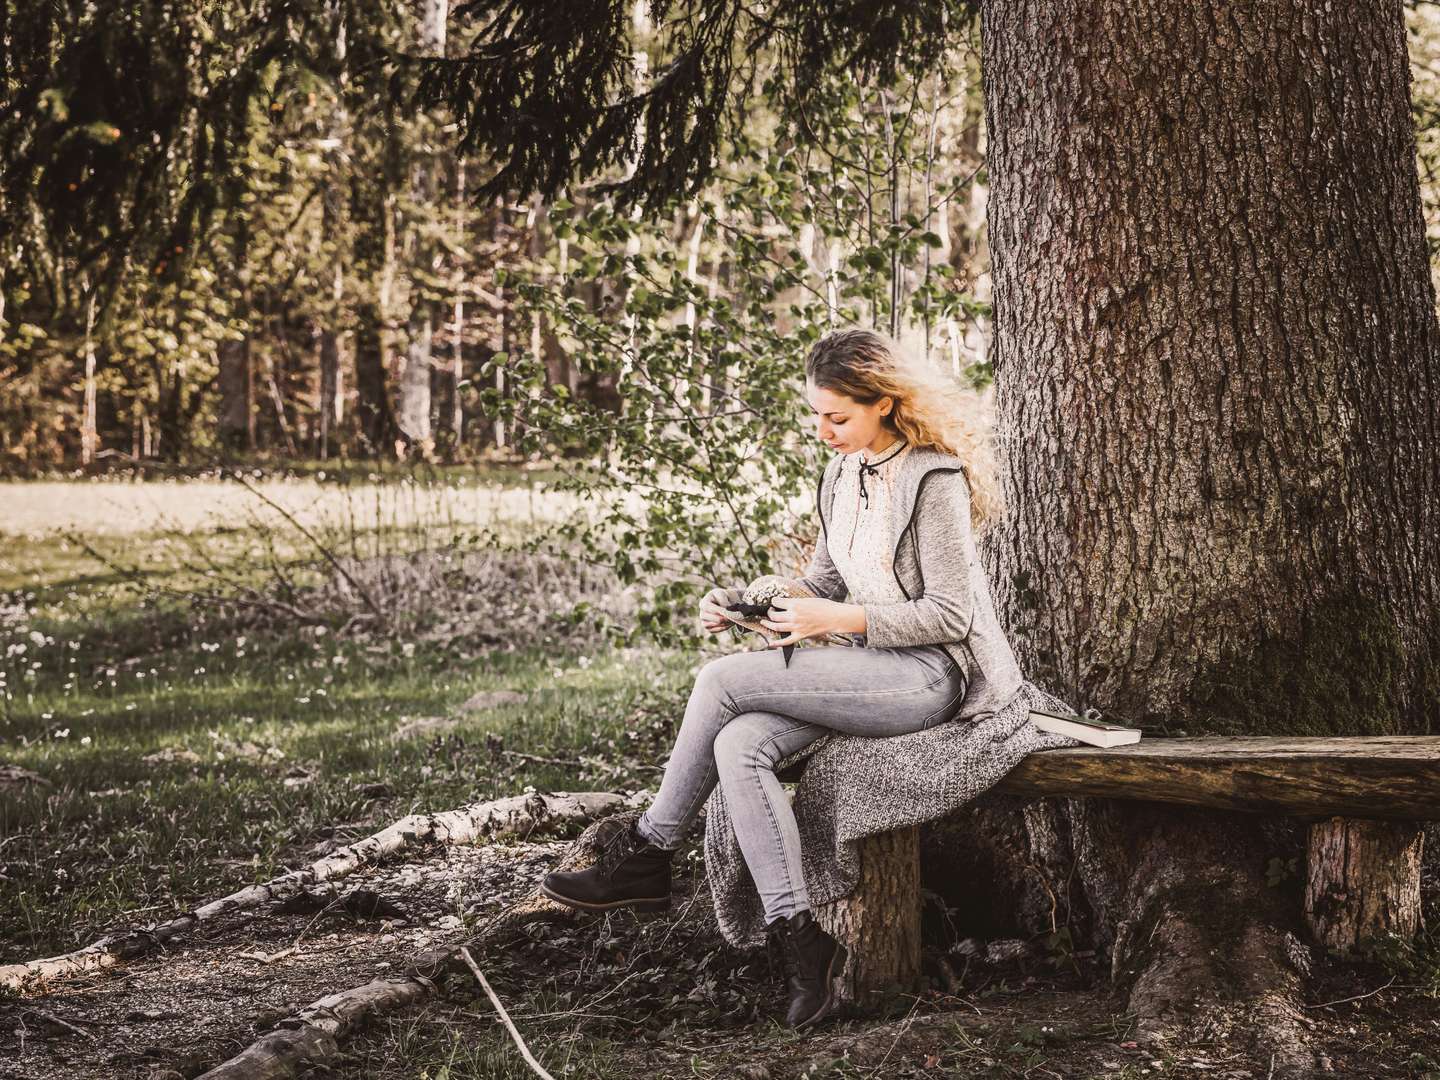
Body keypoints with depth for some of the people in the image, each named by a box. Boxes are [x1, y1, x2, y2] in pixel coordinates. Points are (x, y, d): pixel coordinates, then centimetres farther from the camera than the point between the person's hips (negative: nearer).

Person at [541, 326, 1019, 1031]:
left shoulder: (933, 480, -12)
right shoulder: (842, 476, 13)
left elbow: (950, 614, -14)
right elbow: (824, 584, 20)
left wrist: (838, 620, -19)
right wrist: (746, 602, 2)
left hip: (932, 675, -8)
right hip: (872, 671, 8)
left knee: (724, 680, -21)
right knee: (739, 746, -22)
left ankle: (646, 856, -6)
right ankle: (799, 940, -24)